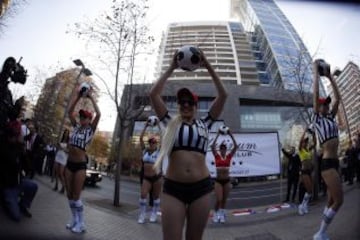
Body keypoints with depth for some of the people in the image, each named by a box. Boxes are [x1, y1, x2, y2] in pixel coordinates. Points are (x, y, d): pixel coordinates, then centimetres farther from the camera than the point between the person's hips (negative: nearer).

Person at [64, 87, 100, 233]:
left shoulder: (90, 129, -3)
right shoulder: (76, 127, 10)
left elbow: (98, 114, -15)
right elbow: (70, 111, 10)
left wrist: (91, 98, -9)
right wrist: (78, 97, 3)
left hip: (80, 165, -6)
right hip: (69, 163, 6)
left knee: (76, 196, -3)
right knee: (69, 195, 10)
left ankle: (81, 224, 10)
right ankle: (74, 220, 24)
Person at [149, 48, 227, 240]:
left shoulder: (204, 124, 10)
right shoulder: (170, 123, 9)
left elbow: (223, 96, 4)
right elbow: (153, 94, 0)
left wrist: (208, 67, 3)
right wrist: (171, 68, 3)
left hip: (201, 187, 1)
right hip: (173, 187, -1)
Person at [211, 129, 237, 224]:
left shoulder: (229, 156, 2)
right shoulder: (217, 156, -2)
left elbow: (235, 146, -6)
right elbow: (212, 146, -15)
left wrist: (231, 135, -10)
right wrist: (217, 135, -15)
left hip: (227, 180, 2)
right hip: (218, 180, -2)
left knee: (224, 200, 9)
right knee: (219, 199, -9)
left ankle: (222, 215, 22)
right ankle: (216, 214, 13)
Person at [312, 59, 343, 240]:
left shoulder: (330, 118, 16)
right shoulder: (317, 119, -3)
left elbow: (338, 98, 18)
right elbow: (316, 94, -8)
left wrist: (330, 77, 19)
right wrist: (316, 72, -1)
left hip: (334, 162, 8)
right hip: (327, 163, -8)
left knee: (332, 200, 11)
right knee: (339, 200, -10)